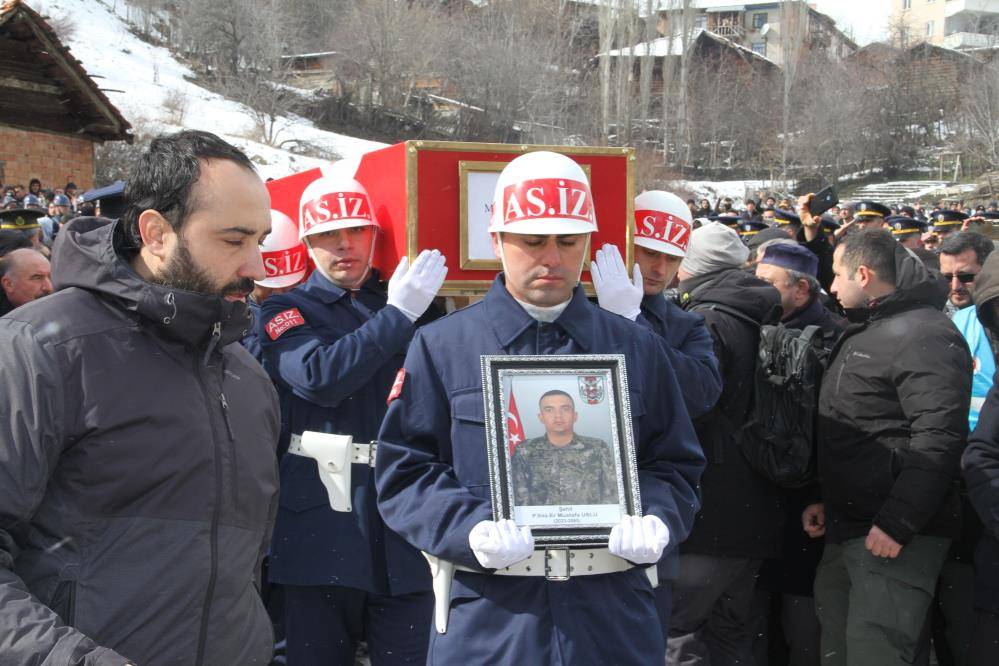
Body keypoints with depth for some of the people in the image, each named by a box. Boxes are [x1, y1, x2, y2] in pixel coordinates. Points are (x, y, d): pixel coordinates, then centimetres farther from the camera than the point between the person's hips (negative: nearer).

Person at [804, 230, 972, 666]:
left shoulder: (924, 335, -15)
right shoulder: (863, 332, 19)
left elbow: (938, 440, -24)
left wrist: (896, 524, -26)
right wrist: (829, 501, 21)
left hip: (894, 535, -10)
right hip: (846, 530, 10)